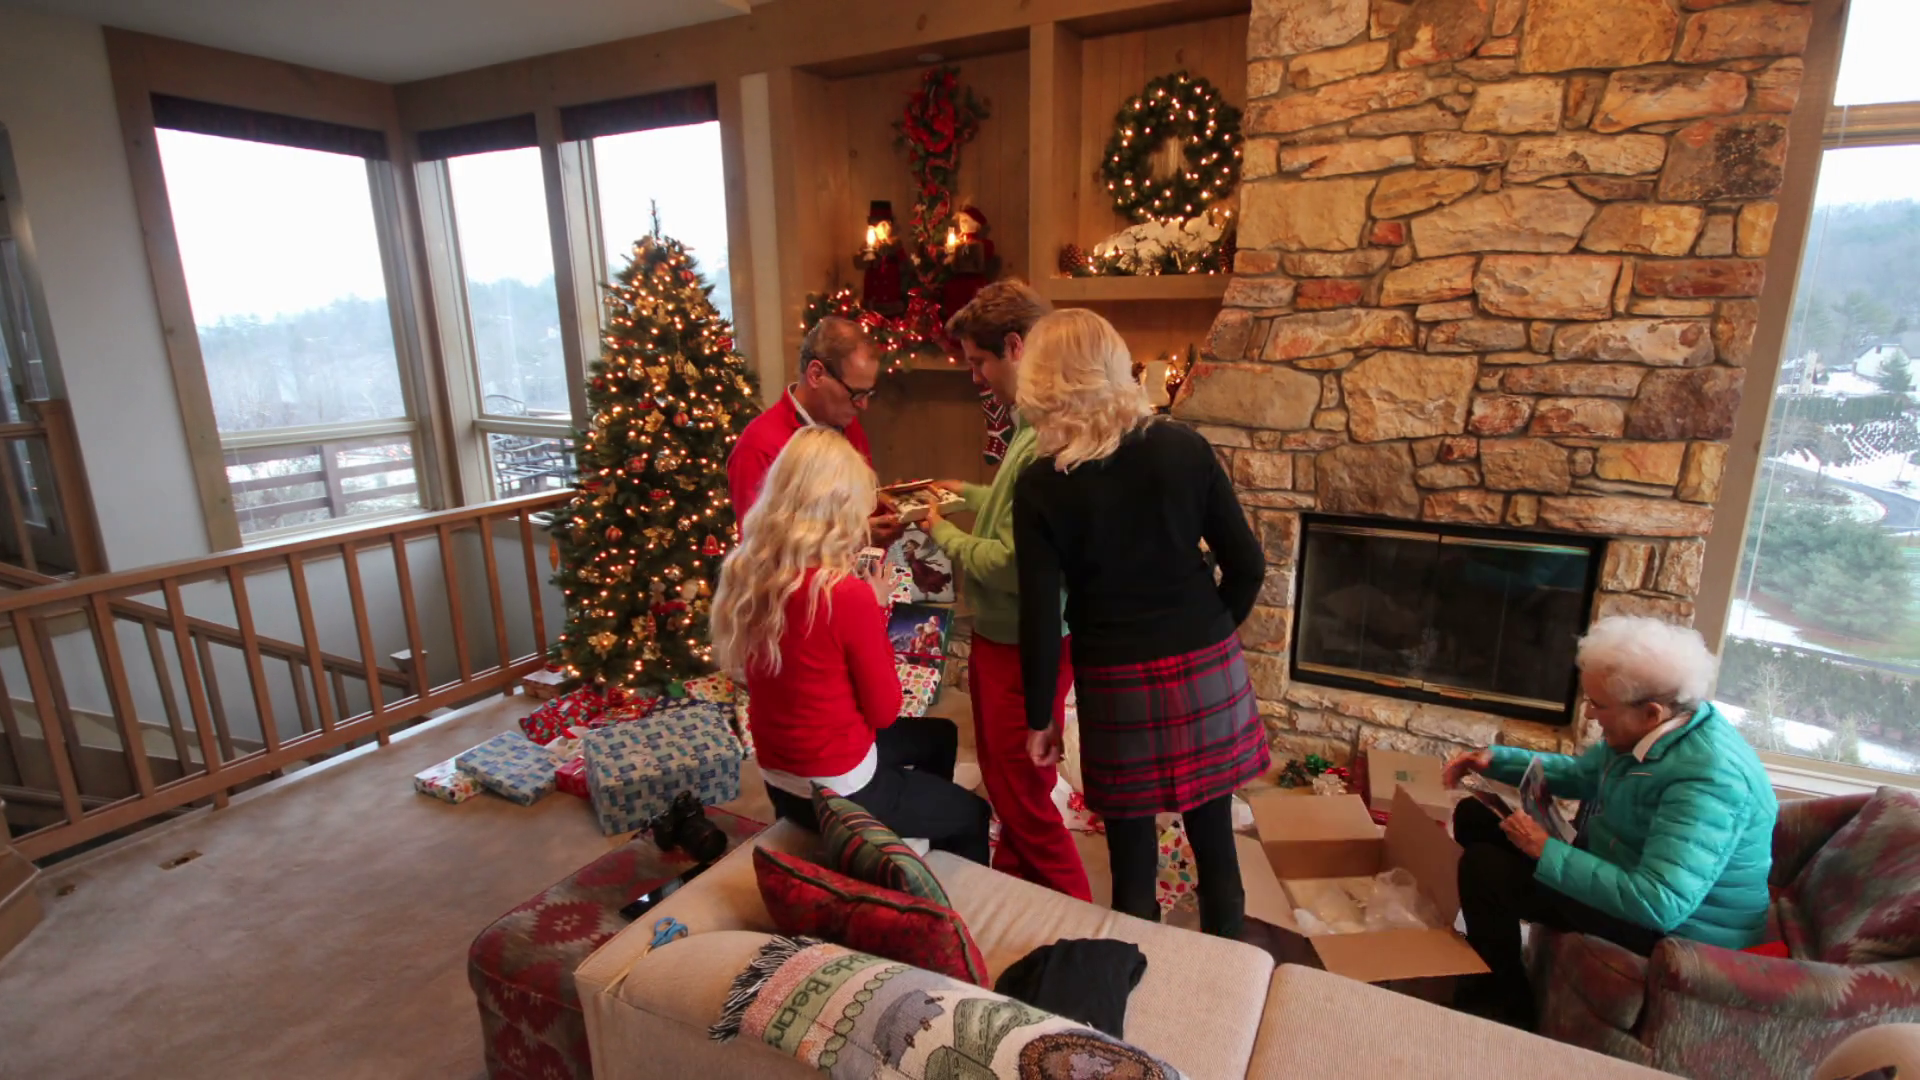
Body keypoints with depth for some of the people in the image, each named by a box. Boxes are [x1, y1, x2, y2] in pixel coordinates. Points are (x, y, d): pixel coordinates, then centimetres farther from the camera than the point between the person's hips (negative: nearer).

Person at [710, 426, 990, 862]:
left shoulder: (746, 572, -7)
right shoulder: (848, 594, -29)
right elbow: (884, 712, -15)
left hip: (781, 779, 7)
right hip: (838, 792, -7)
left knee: (940, 735, 28)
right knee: (972, 815, 20)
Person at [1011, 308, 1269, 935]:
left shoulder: (1041, 484, -9)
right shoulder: (1185, 447, -3)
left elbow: (1041, 616, -10)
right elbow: (1247, 566, 0)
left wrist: (1039, 717, 2)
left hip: (1118, 684, -3)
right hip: (1209, 669, 3)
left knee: (1132, 848, 13)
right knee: (1213, 834, 18)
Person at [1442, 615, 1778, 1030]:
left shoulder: (1709, 779, -33)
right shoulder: (1651, 730, -4)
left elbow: (1658, 904, -38)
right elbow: (1580, 774, 15)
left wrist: (1547, 852, -30)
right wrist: (1496, 759, 4)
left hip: (1676, 929, -9)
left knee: (1485, 868, -21)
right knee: (1474, 816, 8)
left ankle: (1508, 1010, 4)